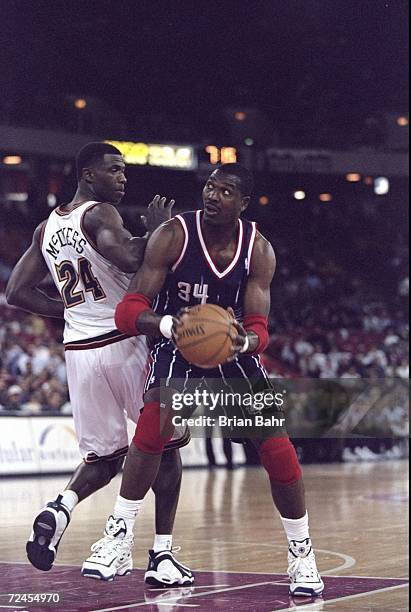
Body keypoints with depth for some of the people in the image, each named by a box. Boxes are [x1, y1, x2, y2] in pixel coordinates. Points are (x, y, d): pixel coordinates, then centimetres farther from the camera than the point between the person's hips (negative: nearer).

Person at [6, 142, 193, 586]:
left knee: (104, 456, 16)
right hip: (123, 344, -6)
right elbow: (132, 259, -29)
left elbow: (17, 292, 13)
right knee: (165, 445, 9)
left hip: (77, 349, 7)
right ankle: (162, 555, 8)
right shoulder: (100, 215, -10)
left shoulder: (46, 228, 13)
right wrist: (157, 230, -11)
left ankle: (60, 507, -14)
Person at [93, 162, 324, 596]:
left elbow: (259, 327, -15)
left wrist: (245, 340, -41)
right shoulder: (173, 236, -20)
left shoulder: (259, 251, -12)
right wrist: (165, 324, -47)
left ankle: (302, 556, 9)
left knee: (278, 448, -7)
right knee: (153, 426, -28)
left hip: (234, 351, 2)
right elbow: (128, 310, -24)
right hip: (176, 349, -2)